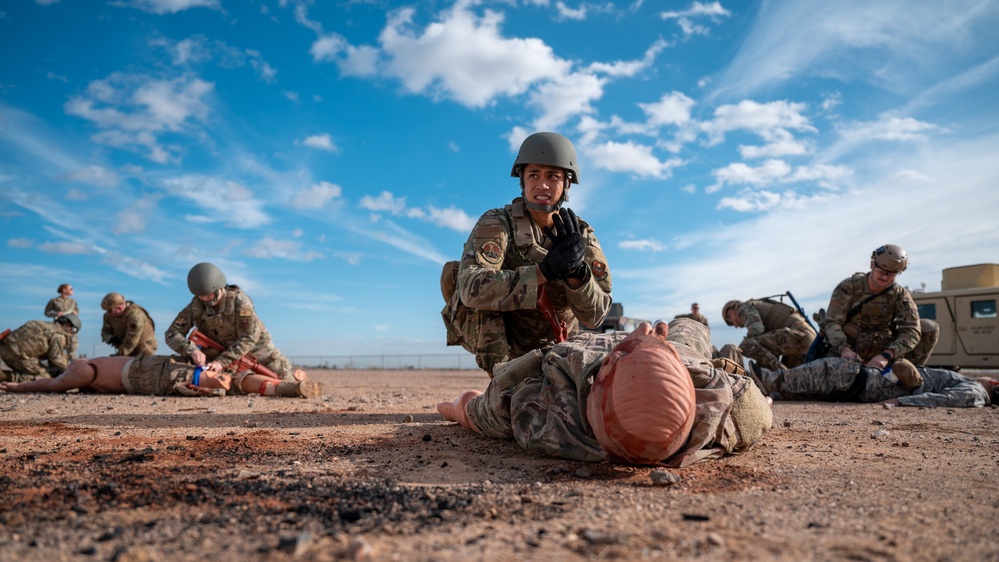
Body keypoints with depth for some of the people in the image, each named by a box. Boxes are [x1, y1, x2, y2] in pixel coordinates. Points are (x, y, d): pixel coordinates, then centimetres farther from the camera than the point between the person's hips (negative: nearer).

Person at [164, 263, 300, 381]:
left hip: (255, 345, -4)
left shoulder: (239, 300, -28)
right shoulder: (195, 307, -16)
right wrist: (192, 350, -36)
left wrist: (222, 361, -40)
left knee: (287, 381, -2)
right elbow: (172, 334, -16)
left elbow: (249, 338, -31)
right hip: (224, 350, 4)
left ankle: (294, 375, 36)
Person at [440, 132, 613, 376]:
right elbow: (471, 287, -38)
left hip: (548, 347, 5)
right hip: (493, 341, -4)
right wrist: (544, 271, -44)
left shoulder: (581, 235, -8)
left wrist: (576, 270, -35)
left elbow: (594, 315, -16)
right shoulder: (496, 224, -20)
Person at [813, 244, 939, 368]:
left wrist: (886, 355, -34)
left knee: (929, 328, -10)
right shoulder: (848, 287, -10)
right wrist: (844, 349, -38)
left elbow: (911, 331, -17)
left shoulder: (900, 295, -4)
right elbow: (832, 322, -18)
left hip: (881, 352, 2)